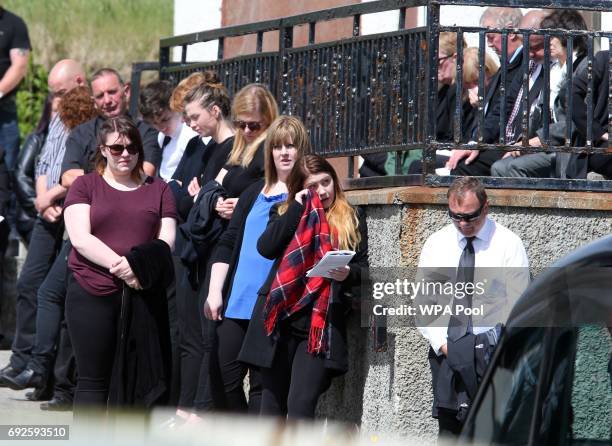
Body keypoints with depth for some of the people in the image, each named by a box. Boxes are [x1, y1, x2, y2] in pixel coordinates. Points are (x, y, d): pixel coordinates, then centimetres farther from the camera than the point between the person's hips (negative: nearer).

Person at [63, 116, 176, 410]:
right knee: (93, 380, -1)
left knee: (143, 377, 0)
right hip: (92, 294, -2)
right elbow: (80, 238, -5)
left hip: (143, 294, 2)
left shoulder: (158, 190, 14)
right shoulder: (85, 185, 8)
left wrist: (138, 265, -15)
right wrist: (120, 265, -19)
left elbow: (167, 241, 6)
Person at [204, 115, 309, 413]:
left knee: (262, 384, -2)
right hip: (236, 304, 5)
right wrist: (215, 292, 8)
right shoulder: (255, 193, 16)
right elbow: (227, 244, 16)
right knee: (224, 378, 4)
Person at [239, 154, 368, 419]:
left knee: (301, 404, -13)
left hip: (322, 321, -2)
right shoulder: (284, 214, 11)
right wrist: (297, 208, -5)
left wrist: (348, 274, -12)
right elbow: (266, 247, -7)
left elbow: (363, 268, 11)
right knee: (273, 402, 6)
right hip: (279, 316, 2)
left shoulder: (352, 219, 11)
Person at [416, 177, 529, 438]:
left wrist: (497, 347, -12)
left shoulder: (508, 244, -1)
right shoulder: (436, 244, 9)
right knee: (448, 430, 1)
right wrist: (442, 345, -5)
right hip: (444, 352, 3)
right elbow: (422, 302, 8)